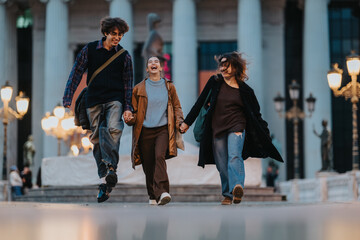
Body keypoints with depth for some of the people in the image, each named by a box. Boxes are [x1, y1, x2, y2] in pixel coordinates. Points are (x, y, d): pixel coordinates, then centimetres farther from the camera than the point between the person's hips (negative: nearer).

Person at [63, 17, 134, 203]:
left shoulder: (124, 56, 6)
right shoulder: (90, 50, 4)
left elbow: (128, 83, 10)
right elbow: (76, 73, 5)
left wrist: (128, 108, 3)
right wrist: (68, 98, -1)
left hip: (115, 99, -1)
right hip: (94, 100, 1)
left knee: (113, 128, -28)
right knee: (97, 138, 0)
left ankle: (111, 167, -30)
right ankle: (104, 179, 6)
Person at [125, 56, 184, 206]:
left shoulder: (169, 87, 10)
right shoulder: (139, 88, 8)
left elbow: (176, 107, 16)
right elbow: (133, 109, 14)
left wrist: (179, 122, 1)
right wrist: (130, 119, -7)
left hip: (163, 129, -1)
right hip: (145, 130, 1)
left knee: (160, 156, -24)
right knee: (148, 165, 1)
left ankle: (162, 192, -32)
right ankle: (153, 196, 16)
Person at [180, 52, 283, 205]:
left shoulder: (245, 90, 3)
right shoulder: (215, 82, 6)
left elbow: (255, 114, 10)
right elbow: (200, 102, 10)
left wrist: (265, 134, 6)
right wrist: (187, 122, 8)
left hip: (237, 127, -2)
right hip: (216, 128, 2)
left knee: (234, 156, -26)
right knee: (222, 166, 2)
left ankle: (237, 188, -43)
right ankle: (228, 195, 18)